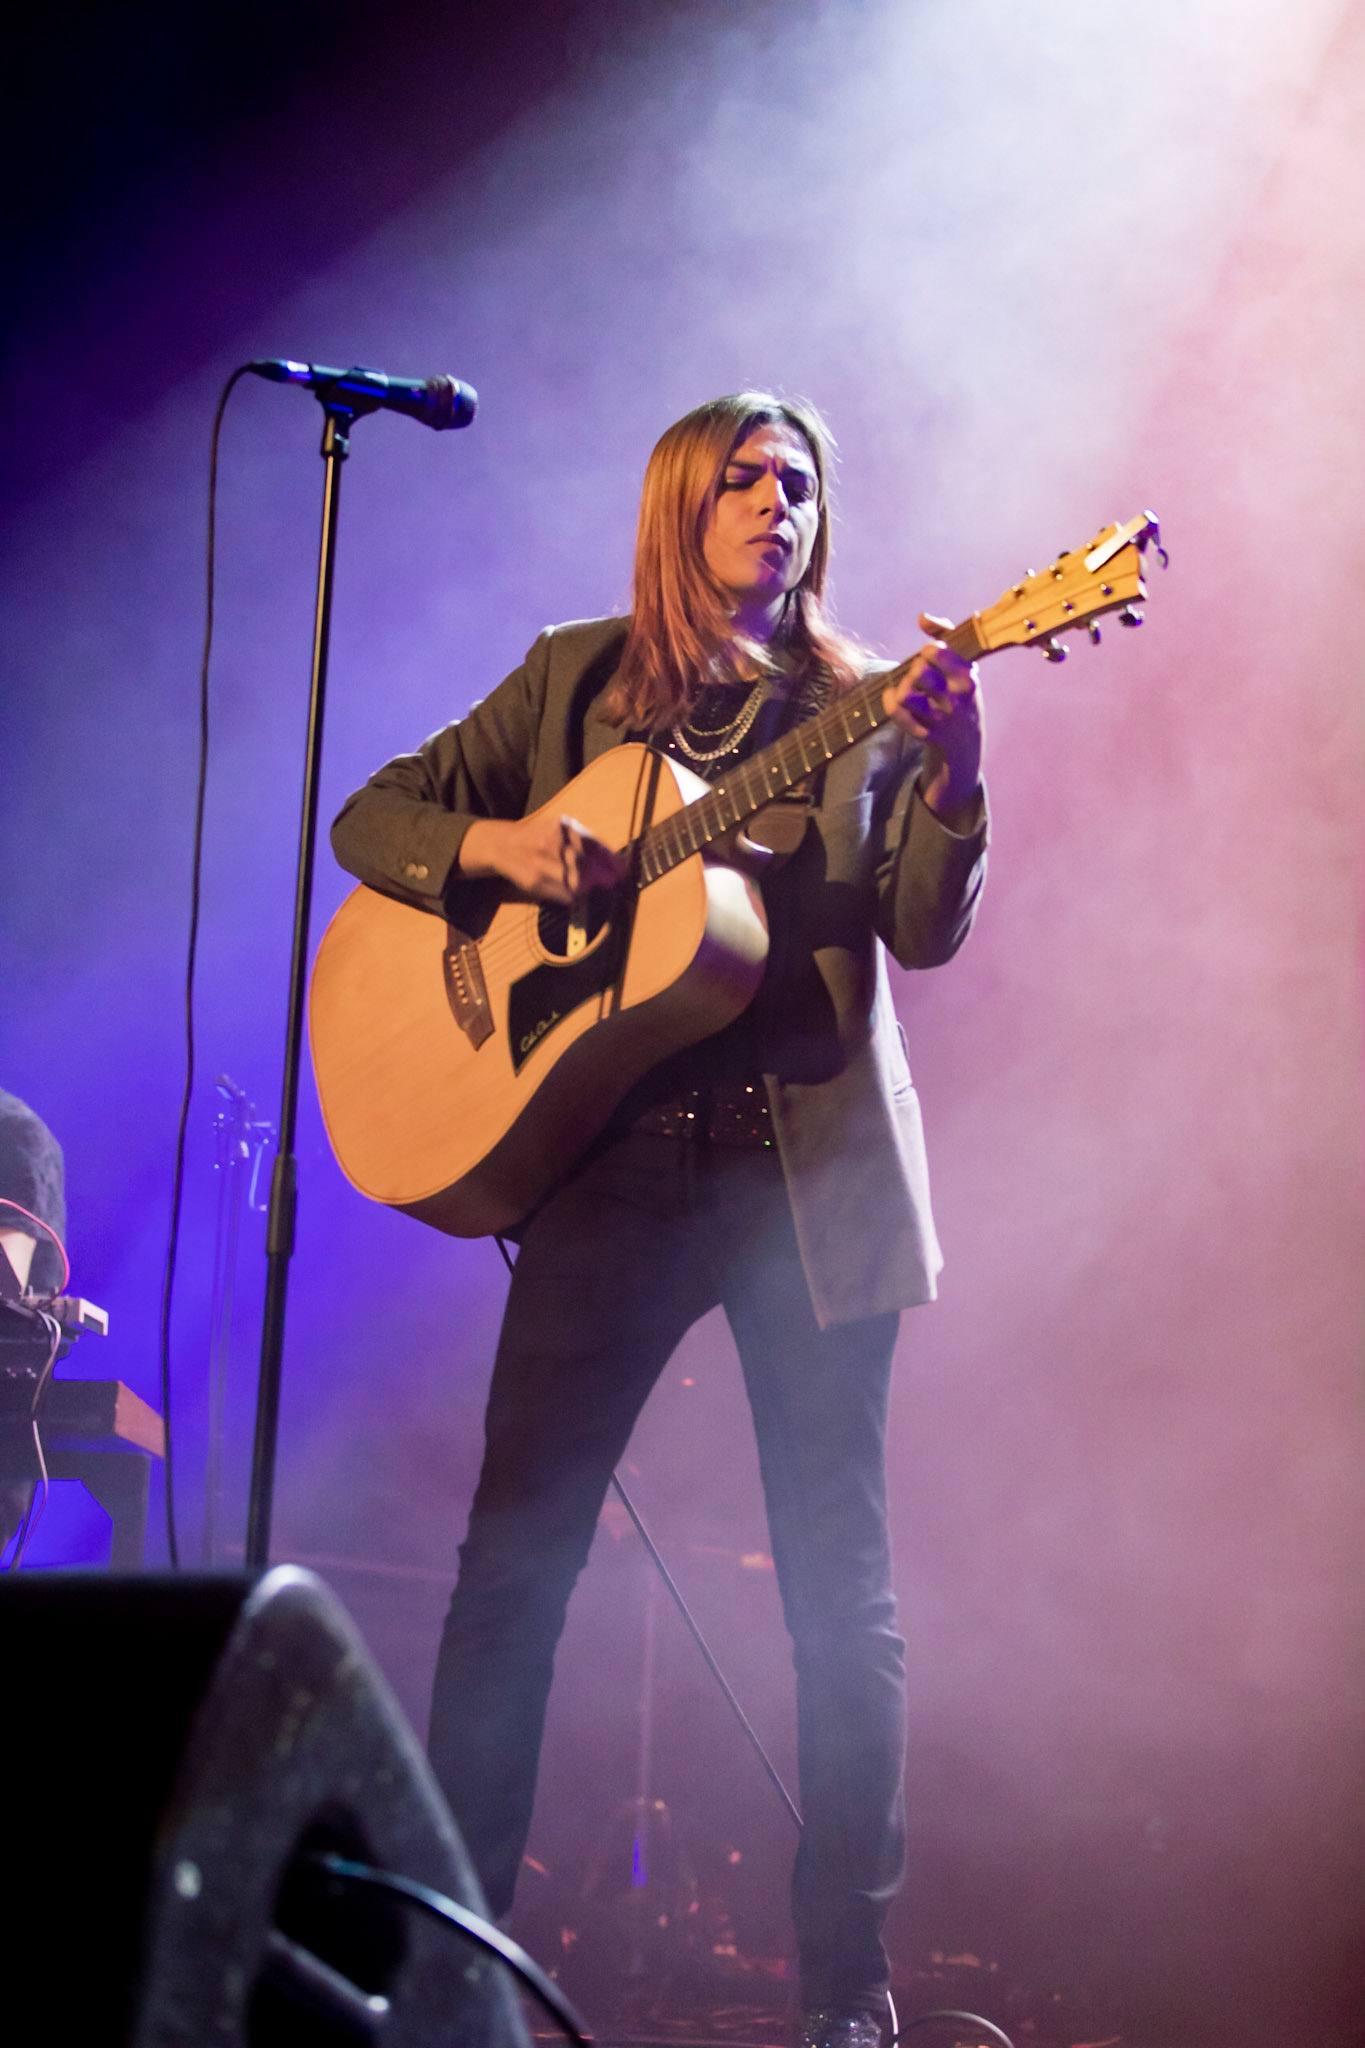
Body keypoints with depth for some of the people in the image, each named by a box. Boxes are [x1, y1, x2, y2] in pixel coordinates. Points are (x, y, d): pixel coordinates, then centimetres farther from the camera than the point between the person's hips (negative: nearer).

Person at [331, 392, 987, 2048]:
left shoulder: (859, 705, 9)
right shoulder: (574, 678, 12)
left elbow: (927, 934, -2)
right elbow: (373, 818, 12)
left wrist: (952, 774, -19)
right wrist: (497, 843, -8)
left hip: (815, 1167, 0)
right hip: (612, 1159, 1)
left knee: (838, 1582, 0)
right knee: (513, 1556, -1)